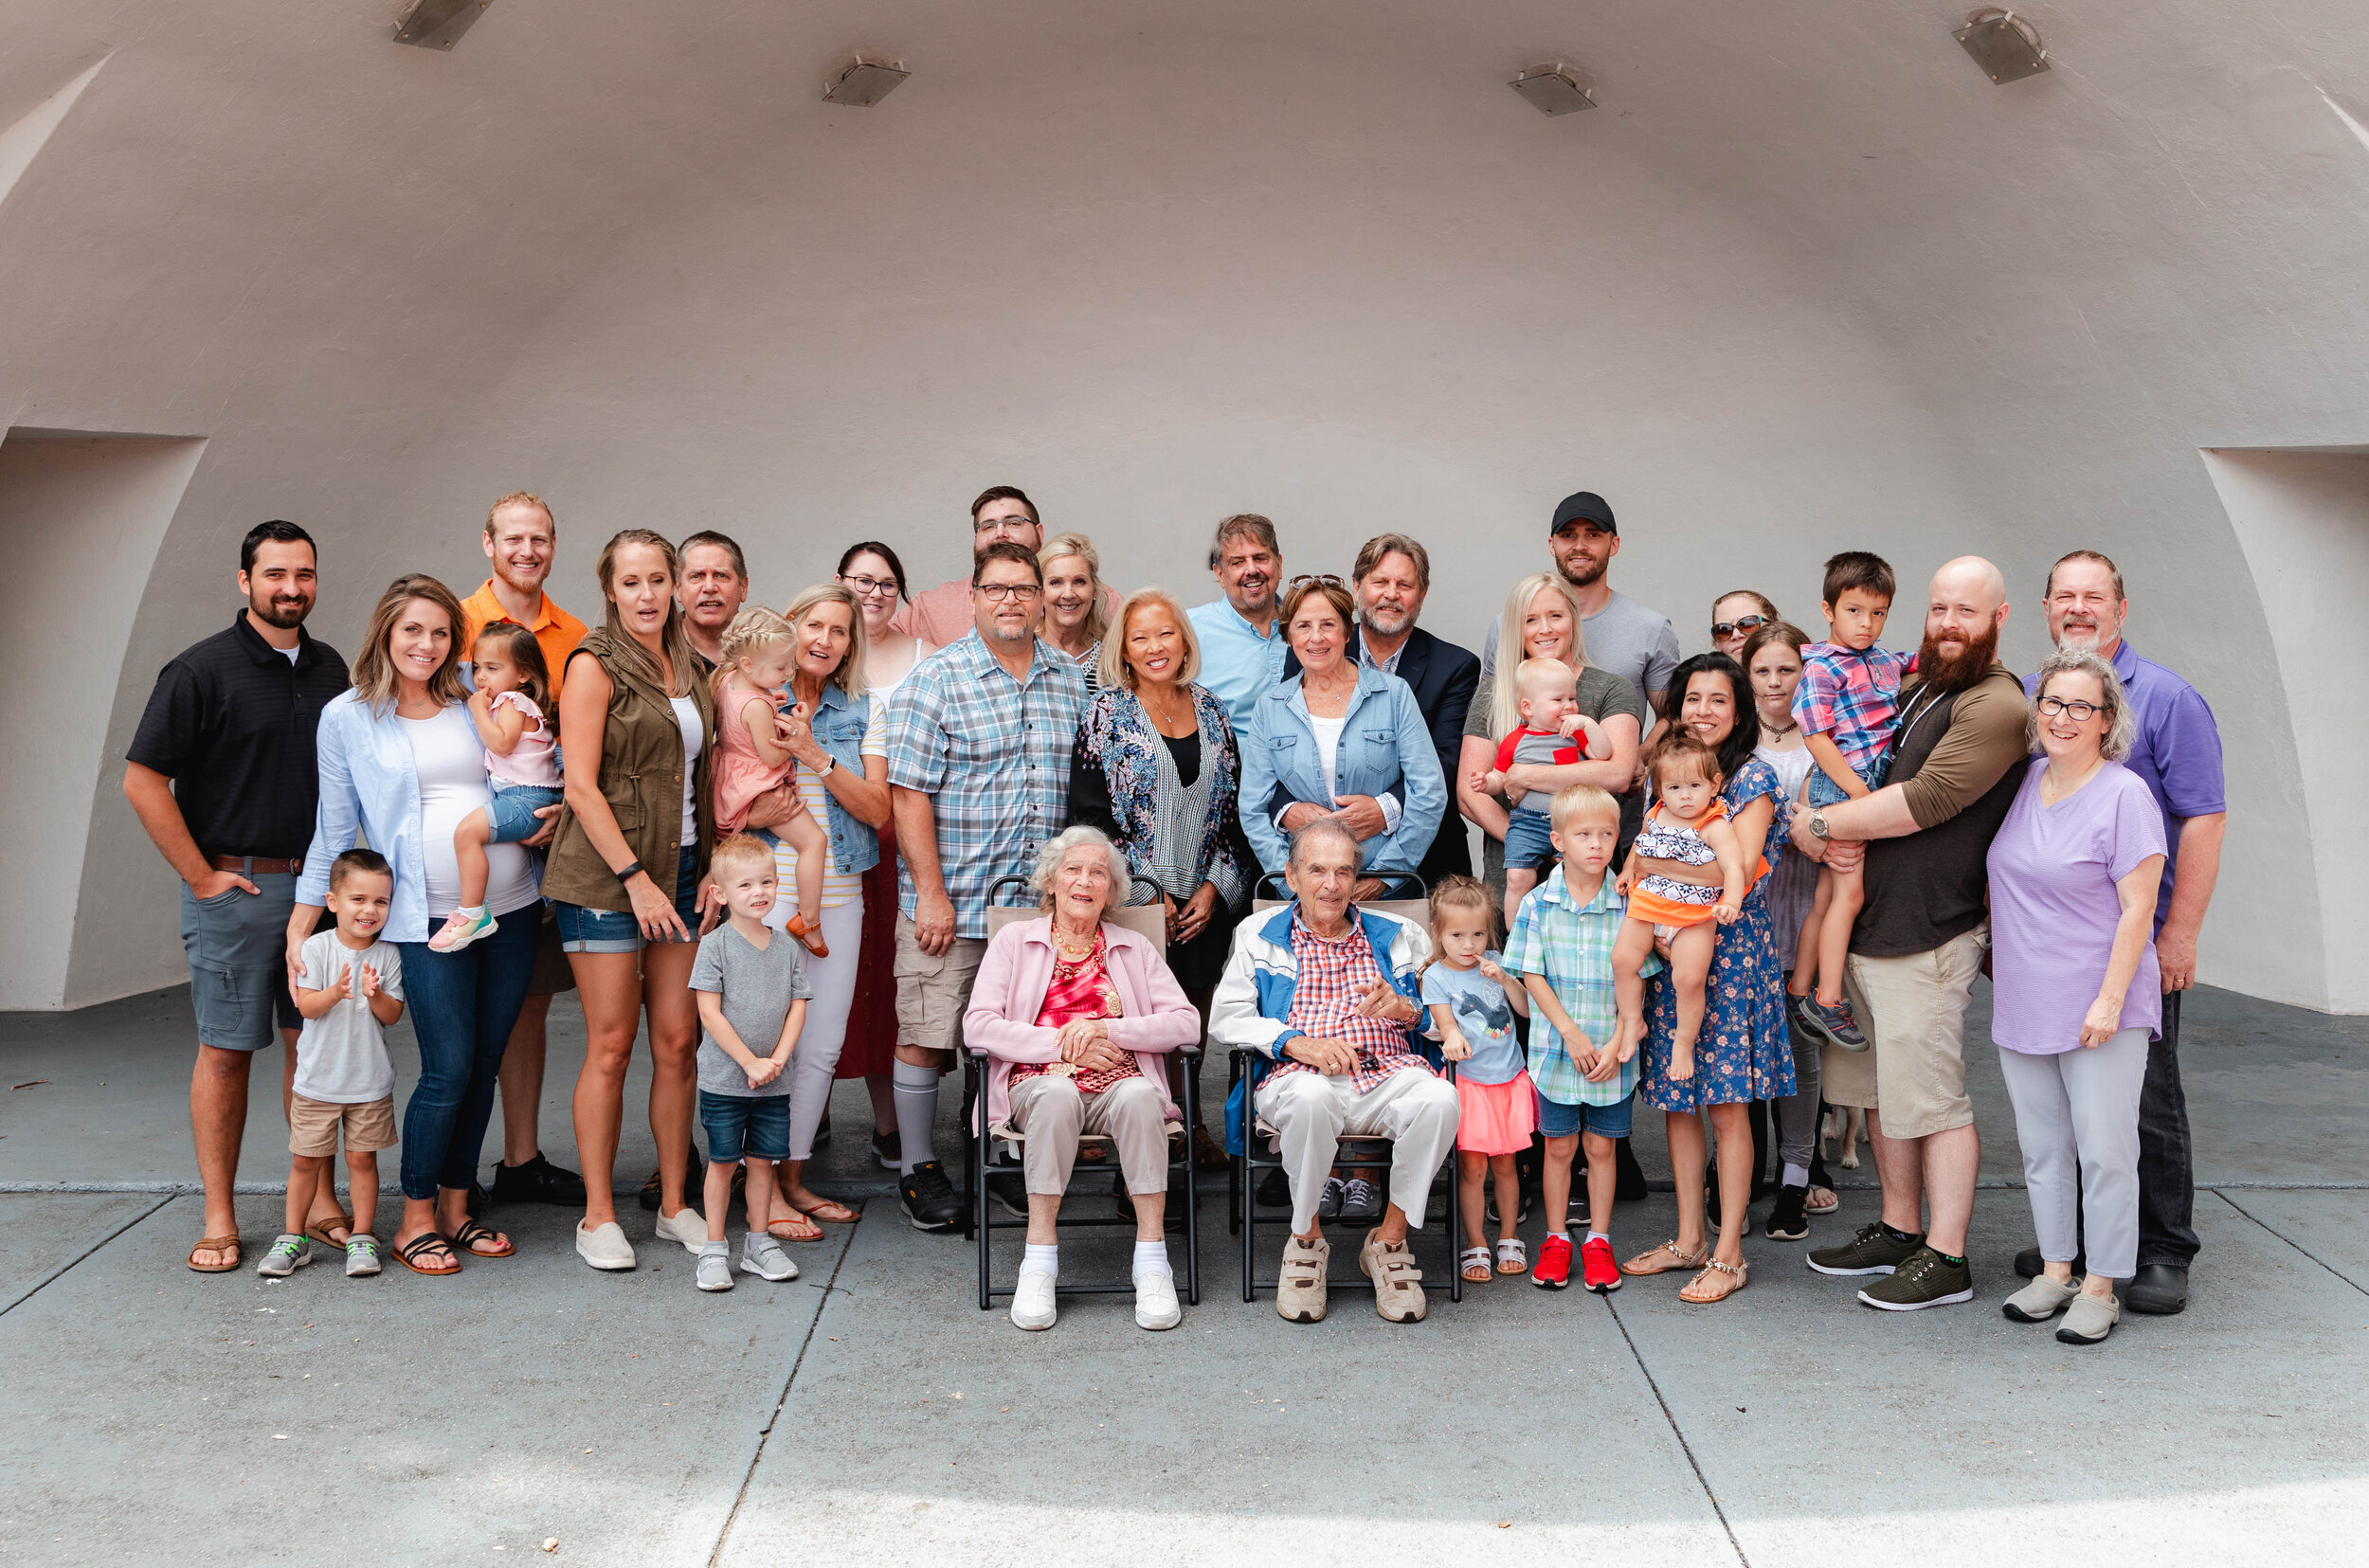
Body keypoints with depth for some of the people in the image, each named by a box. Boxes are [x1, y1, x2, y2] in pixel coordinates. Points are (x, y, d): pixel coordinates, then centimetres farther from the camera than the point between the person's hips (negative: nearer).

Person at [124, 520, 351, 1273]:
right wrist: (201, 875, -10)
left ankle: (320, 1198, 18)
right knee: (226, 1049, 2)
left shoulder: (330, 668, 10)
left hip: (317, 885, 5)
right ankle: (219, 1218, 10)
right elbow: (142, 780, -9)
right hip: (234, 890, -5)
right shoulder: (202, 669, -7)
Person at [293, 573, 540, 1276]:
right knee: (448, 1069, -7)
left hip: (509, 906, 3)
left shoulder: (476, 700, 10)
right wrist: (302, 920, 4)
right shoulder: (347, 717, 4)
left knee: (484, 1066, 8)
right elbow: (335, 827, 7)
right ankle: (415, 1220, 10)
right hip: (427, 917, -3)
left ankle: (455, 1209, 22)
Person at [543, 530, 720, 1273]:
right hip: (605, 876, -5)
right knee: (611, 1044, -2)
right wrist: (635, 876, -15)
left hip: (682, 873, 5)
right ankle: (597, 1215, 9)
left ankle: (675, 1204, 17)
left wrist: (712, 868, 5)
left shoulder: (690, 668, 13)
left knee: (678, 1040, 6)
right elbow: (582, 787, -11)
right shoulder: (594, 666, -5)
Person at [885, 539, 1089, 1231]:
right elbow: (909, 792, -9)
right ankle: (917, 1168, 16)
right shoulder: (935, 681, -4)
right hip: (950, 901, -4)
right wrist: (931, 893, -14)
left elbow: (1085, 787, 17)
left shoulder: (1069, 682, 11)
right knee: (926, 1035, 1)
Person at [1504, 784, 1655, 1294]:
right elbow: (1532, 975, -5)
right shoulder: (1538, 903, -4)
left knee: (1602, 1145, 9)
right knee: (1559, 1146, 9)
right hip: (1557, 1050, 0)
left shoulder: (1628, 903, -3)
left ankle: (1598, 1241, 22)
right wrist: (1572, 1033, -14)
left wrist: (1616, 1044, -11)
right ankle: (1556, 1239, 23)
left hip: (1612, 1055, 0)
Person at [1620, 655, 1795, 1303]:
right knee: (1677, 1101, 9)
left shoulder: (1752, 779, -4)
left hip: (1731, 954, -6)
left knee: (1727, 1104, -2)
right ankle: (1688, 1238, 20)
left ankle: (1728, 1254, 5)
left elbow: (1740, 877, -12)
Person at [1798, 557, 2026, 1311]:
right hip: (1864, 923, 9)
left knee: (1932, 1100, -2)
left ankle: (1945, 1259, 8)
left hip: (1927, 934, -9)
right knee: (1882, 1090, 17)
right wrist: (1826, 833, 0)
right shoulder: (1914, 691, 16)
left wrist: (1822, 824, -12)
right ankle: (1897, 1229, 30)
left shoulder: (1996, 706, -12)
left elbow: (1924, 801, -21)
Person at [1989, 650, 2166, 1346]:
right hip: (2022, 1003, 6)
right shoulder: (2023, 781, 7)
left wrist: (2109, 1001, -17)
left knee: (2104, 1149, 1)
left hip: (2098, 1008, -6)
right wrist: (1999, 957, 16)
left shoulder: (2124, 795, -11)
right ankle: (2054, 1271, 25)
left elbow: (2137, 910, -13)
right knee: (2042, 1146, 13)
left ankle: (2100, 1287, 11)